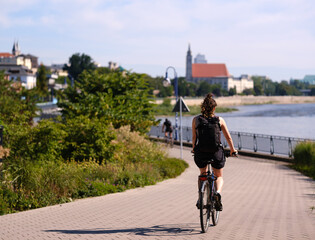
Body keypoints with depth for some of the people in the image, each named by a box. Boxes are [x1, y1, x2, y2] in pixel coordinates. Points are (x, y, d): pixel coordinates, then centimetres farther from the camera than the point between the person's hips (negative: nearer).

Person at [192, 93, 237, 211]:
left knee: (203, 174, 28)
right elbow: (228, 137, 4)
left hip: (200, 153, 1)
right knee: (219, 176, 20)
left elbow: (194, 137, 6)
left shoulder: (196, 119, -1)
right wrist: (232, 150, 19)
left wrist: (194, 149, 25)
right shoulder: (219, 120, -2)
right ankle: (218, 192, -12)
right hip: (216, 152, -1)